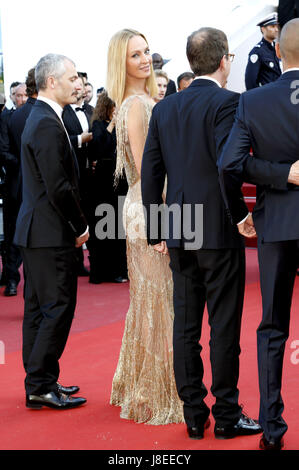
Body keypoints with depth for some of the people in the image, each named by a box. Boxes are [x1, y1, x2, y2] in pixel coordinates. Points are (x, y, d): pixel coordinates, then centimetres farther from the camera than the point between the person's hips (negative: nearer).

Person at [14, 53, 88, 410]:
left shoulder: (39, 118, 14)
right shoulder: (48, 125, -18)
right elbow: (59, 187, -22)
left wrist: (75, 224, 13)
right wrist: (80, 226, -10)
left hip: (34, 231, 10)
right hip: (50, 233, -10)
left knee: (38, 308, 13)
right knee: (58, 307, -5)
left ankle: (38, 381, 21)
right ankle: (41, 386, -1)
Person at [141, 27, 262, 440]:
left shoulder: (164, 108, 8)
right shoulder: (227, 102, -10)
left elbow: (150, 173, 9)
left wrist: (157, 230, 14)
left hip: (179, 234, 6)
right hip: (219, 231, -6)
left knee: (185, 325, 9)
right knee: (224, 325, 2)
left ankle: (194, 414, 16)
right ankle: (226, 416, 9)